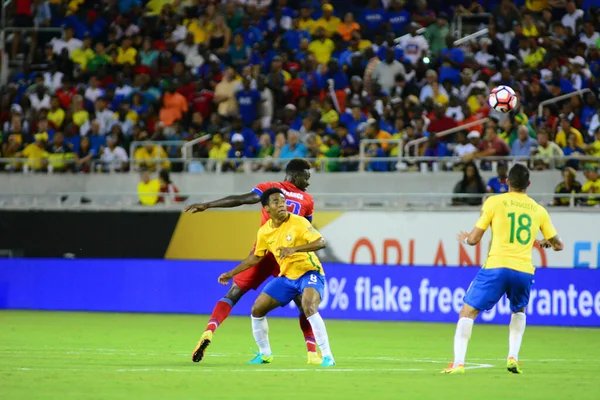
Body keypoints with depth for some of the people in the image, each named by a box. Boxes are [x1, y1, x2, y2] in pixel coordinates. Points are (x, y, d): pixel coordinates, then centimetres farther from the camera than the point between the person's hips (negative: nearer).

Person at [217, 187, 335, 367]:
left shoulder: (298, 222, -17)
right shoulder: (264, 232, 0)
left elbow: (321, 242, -27)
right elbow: (255, 257, 16)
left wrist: (294, 249, -40)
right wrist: (231, 274, 16)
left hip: (309, 273, -6)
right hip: (286, 276, 6)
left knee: (309, 308, -33)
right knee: (257, 309, 2)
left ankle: (327, 356, -27)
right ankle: (265, 354, 22)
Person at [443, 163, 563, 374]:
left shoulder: (494, 202, 2)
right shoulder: (538, 210, 12)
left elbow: (474, 239, 4)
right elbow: (558, 244, 21)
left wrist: (464, 237, 27)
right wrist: (545, 243, 44)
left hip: (496, 267, -3)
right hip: (524, 270, 3)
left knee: (468, 312, 3)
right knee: (519, 311, 31)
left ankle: (458, 363, -12)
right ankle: (513, 358, 16)